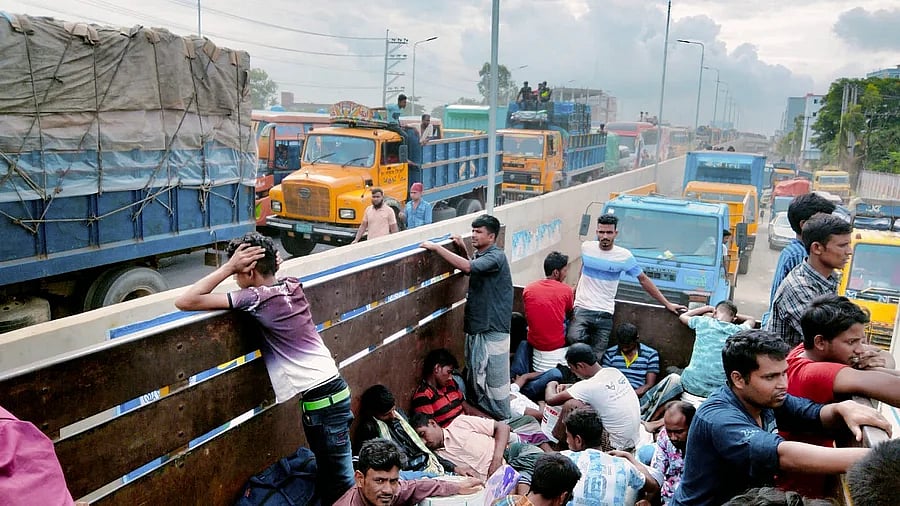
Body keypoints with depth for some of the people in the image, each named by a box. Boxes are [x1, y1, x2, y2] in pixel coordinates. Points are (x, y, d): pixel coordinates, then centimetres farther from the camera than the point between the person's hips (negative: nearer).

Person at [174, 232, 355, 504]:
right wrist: (270, 262, 10)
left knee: (340, 483, 3)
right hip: (336, 388, 9)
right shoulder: (292, 285, 5)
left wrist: (228, 267, -14)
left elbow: (184, 302, -17)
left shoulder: (255, 298, -16)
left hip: (319, 400, -9)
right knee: (332, 474, 22)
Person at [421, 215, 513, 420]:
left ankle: (501, 420, 13)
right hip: (477, 325, 9)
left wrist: (436, 247, -30)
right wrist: (462, 249, 11)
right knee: (476, 374, 16)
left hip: (493, 327, -9)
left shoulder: (496, 257, -17)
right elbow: (469, 269, 29)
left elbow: (467, 267, -33)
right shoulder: (480, 255, 11)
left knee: (495, 376, 1)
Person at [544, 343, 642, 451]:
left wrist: (551, 385, 7)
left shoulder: (589, 387, -22)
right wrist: (569, 387, 13)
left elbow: (551, 400, -15)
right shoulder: (615, 372, 1)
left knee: (571, 405, -12)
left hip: (615, 448, -8)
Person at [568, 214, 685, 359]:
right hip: (582, 308, 1)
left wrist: (667, 304, 4)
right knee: (573, 338, -27)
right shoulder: (586, 247, 2)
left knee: (595, 358, -7)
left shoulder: (624, 256, -4)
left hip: (604, 314, -1)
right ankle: (588, 338, 2)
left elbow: (643, 279, 3)